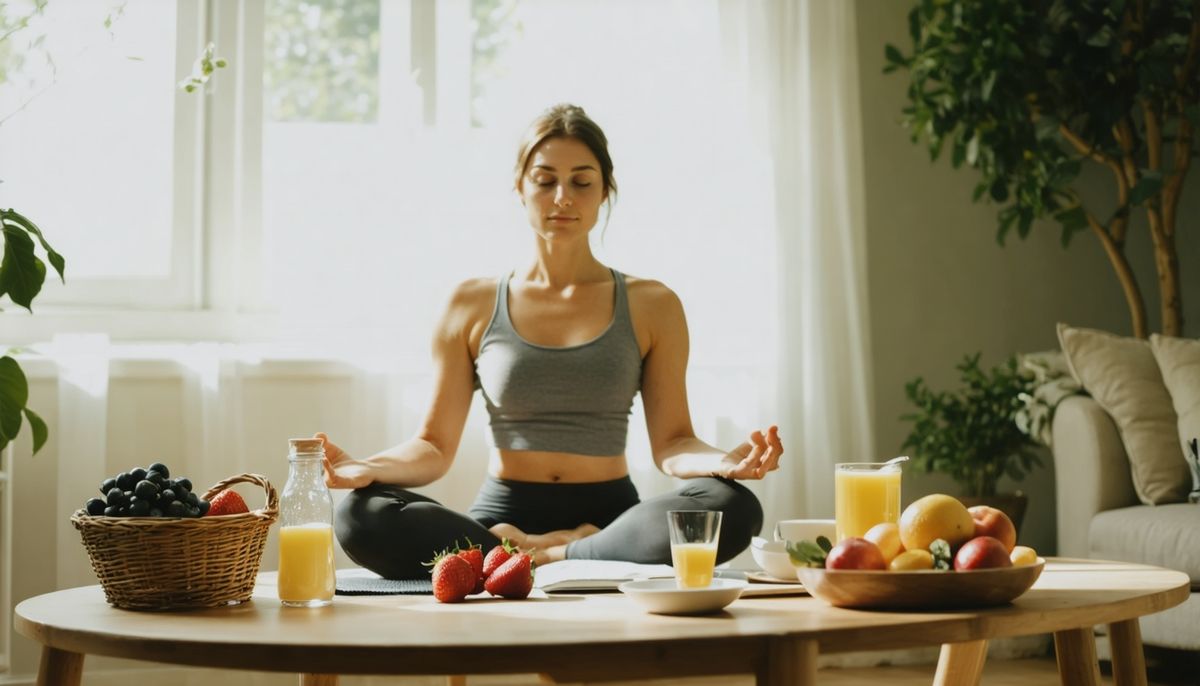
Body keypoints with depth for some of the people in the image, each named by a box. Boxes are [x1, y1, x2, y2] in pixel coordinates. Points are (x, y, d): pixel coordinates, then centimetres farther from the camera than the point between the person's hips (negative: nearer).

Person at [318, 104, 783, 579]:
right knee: (360, 514, -28)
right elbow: (434, 447, 6)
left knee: (733, 507, -31)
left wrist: (722, 462, -21)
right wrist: (367, 468, -16)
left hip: (610, 518, 0)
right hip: (500, 519, 0)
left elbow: (671, 443, 2)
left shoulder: (650, 306, 8)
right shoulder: (473, 305, 8)